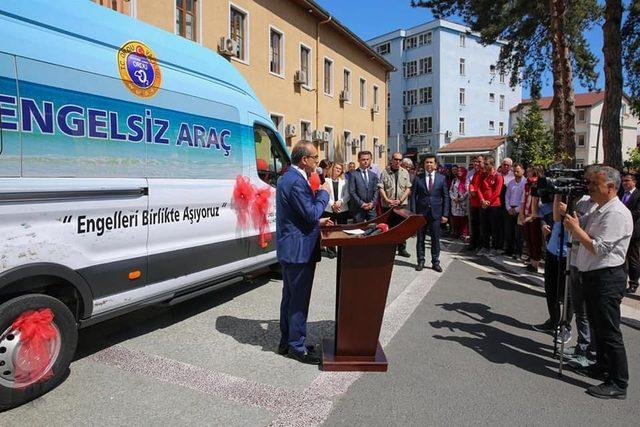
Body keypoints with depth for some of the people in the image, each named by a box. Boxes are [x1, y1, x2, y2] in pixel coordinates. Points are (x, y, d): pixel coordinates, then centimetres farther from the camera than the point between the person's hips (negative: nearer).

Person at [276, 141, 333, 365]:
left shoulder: (288, 177, 13)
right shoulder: (296, 181, -21)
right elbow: (311, 213, -21)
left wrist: (317, 222, 16)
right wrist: (323, 193, -8)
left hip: (289, 249, 11)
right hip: (299, 250, -11)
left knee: (290, 296, 19)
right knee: (299, 300, 1)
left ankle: (287, 341, 31)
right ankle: (297, 346, 14)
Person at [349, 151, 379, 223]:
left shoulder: (373, 175, 13)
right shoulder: (354, 175, -3)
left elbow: (376, 191, 10)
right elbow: (352, 192, -8)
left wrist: (372, 203, -5)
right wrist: (361, 204, -12)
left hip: (371, 208, 4)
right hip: (358, 208, -4)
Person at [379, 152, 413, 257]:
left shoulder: (405, 172, 8)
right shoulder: (384, 172, 2)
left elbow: (408, 188, 3)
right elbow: (381, 188, -3)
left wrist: (400, 200, -9)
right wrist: (387, 200, -14)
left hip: (402, 205, 2)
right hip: (387, 205, -1)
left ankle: (402, 249, 12)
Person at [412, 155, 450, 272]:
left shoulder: (441, 178, 4)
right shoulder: (418, 178, 2)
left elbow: (446, 197, 4)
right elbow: (414, 196, 2)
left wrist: (445, 214, -2)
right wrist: (414, 213, -6)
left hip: (436, 213, 0)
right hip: (421, 213, 0)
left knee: (435, 239, 5)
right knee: (420, 238, 6)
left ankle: (435, 262, 16)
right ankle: (421, 261, 17)